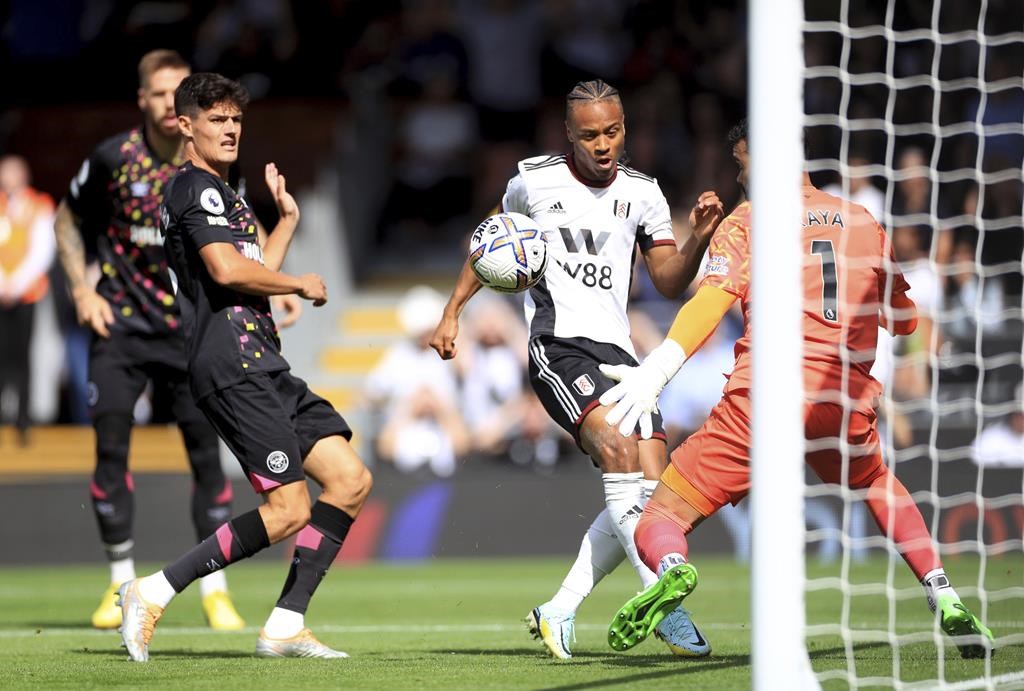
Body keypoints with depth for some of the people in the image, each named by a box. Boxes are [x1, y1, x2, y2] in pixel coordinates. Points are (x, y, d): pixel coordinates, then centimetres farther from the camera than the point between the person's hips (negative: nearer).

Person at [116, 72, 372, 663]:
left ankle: (286, 625, 1)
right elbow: (227, 270, -21)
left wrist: (288, 220, 34)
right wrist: (301, 285, -8)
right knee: (289, 510, -15)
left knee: (351, 480, 3)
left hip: (264, 366, 10)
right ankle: (153, 594, -10)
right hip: (233, 366, -10)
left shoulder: (223, 194, 26)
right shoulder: (195, 189, -7)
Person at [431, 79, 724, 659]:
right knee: (619, 448, -29)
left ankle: (559, 612, 5)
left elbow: (669, 282, 11)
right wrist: (452, 312, 16)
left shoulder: (643, 193, 9)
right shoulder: (534, 181, 2)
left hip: (618, 350, 5)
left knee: (652, 490, -5)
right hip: (558, 345, -5)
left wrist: (699, 239, -7)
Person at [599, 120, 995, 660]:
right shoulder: (865, 224, 18)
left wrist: (653, 373, -20)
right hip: (845, 405, 4)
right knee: (876, 483, 37)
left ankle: (671, 570, -35)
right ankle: (945, 599, 18)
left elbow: (711, 301, -10)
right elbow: (905, 320, 28)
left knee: (658, 523, 3)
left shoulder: (748, 222, 7)